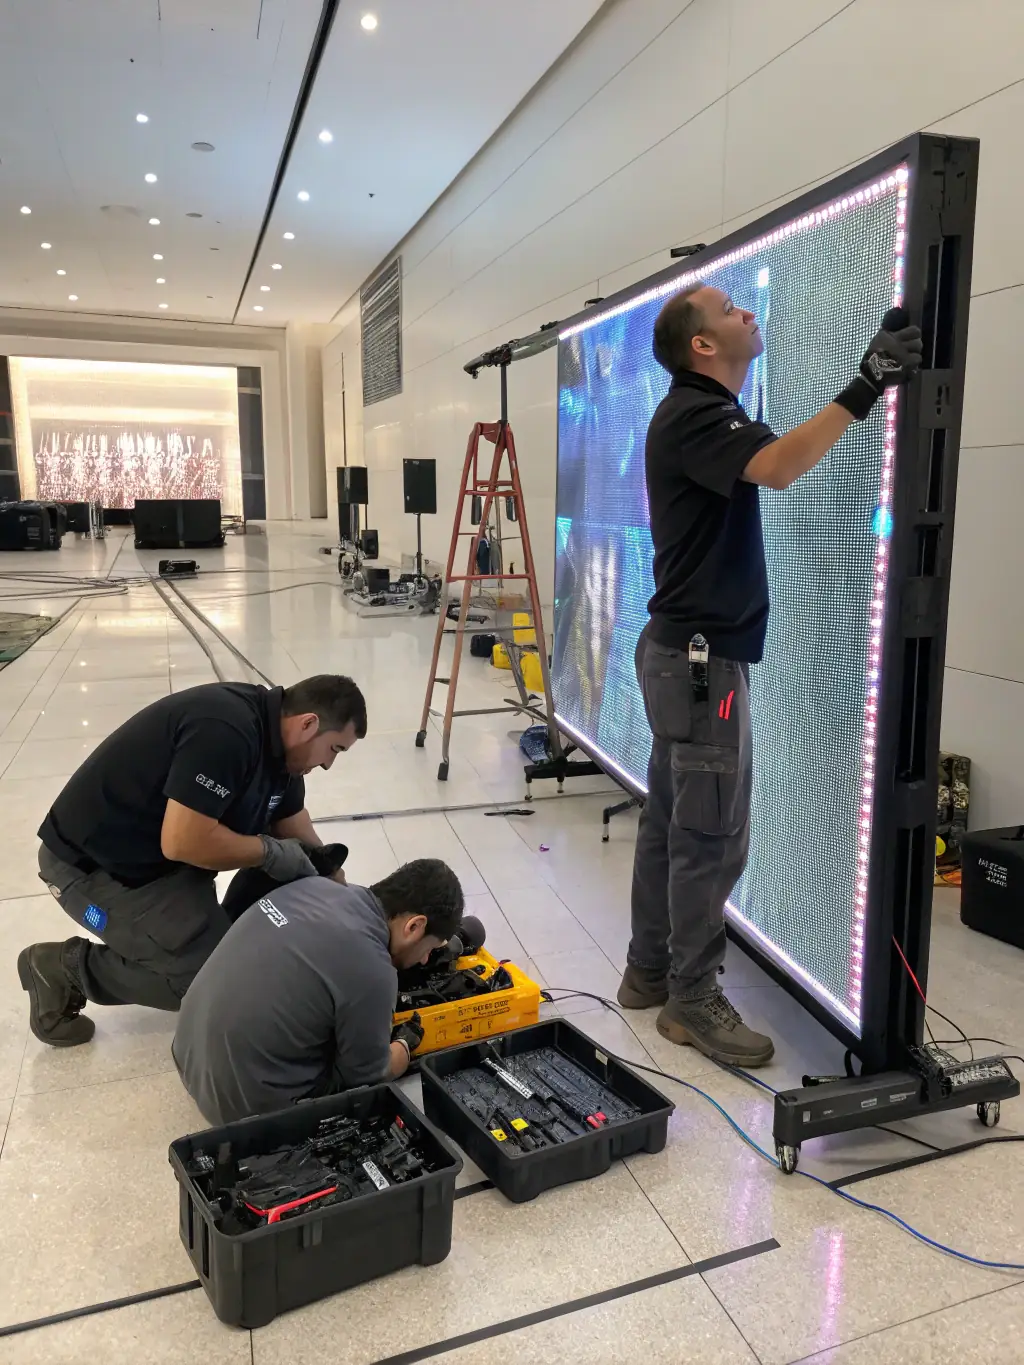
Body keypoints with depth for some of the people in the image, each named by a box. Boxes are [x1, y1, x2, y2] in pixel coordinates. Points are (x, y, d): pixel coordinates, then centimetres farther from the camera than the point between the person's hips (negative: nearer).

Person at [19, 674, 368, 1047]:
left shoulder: (278, 747, 1)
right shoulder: (225, 731, -29)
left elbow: (306, 849, 8)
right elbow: (182, 842, -31)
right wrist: (270, 851, -18)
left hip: (165, 859, 9)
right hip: (91, 863, -9)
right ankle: (69, 968, 1)